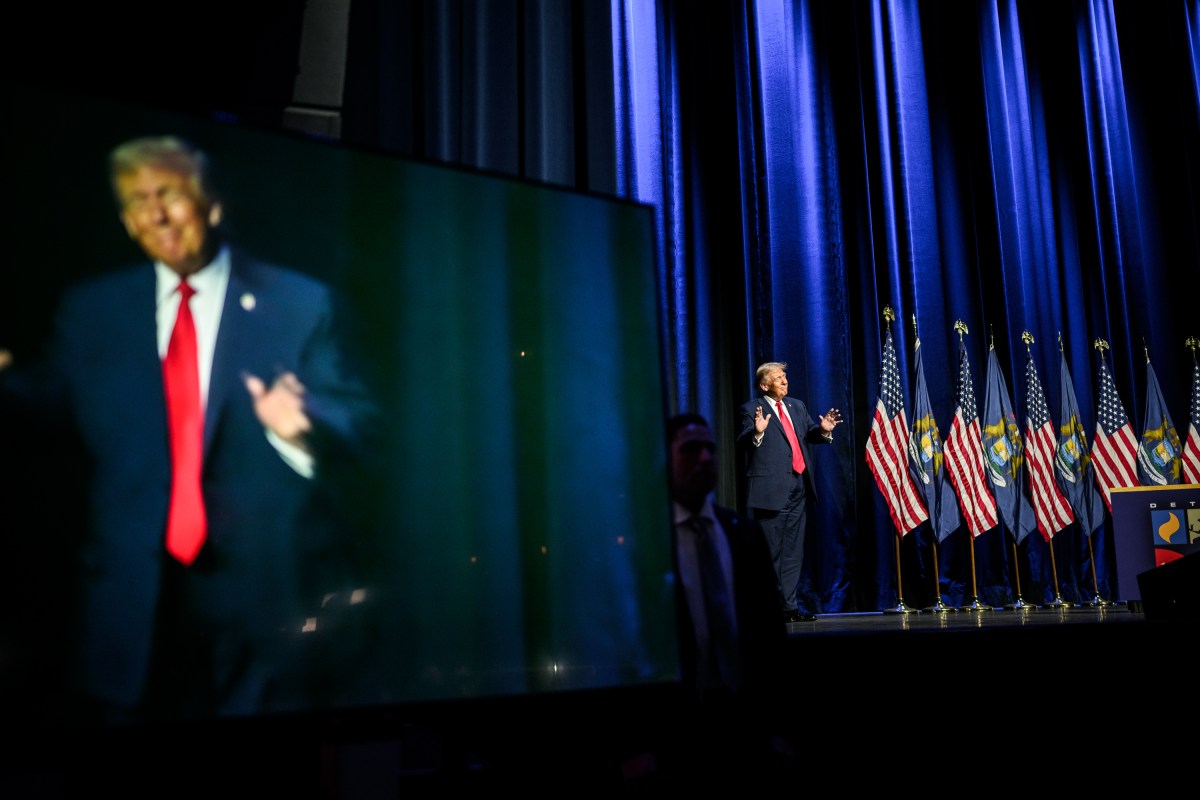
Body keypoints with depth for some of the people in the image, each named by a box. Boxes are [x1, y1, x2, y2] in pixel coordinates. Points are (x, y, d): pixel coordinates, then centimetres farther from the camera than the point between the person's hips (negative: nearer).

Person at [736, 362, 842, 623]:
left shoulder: (797, 406, 17)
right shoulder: (751, 410, -3)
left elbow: (809, 433, 16)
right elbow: (742, 445, -12)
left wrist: (824, 430, -5)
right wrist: (757, 432, -31)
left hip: (798, 488, 7)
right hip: (771, 489, -7)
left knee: (793, 551, 10)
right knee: (769, 552, -3)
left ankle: (788, 606, 16)